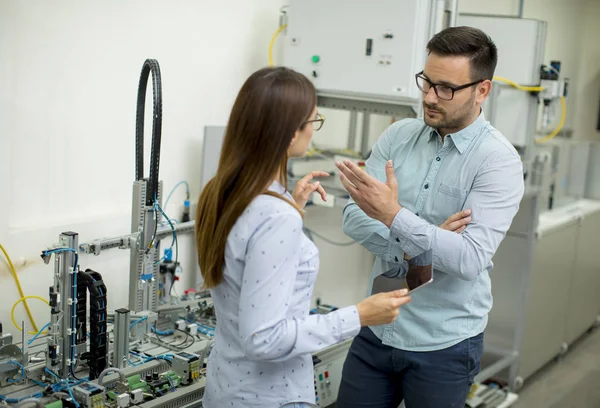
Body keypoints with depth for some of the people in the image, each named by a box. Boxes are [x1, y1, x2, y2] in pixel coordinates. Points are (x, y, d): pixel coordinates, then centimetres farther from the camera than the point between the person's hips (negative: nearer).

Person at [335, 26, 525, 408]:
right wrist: (412, 246, -19)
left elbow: (470, 259, -24)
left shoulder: (499, 161, -14)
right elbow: (354, 217, -5)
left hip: (444, 345, -4)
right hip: (377, 329, 4)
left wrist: (394, 216, -33)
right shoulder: (398, 136, 0)